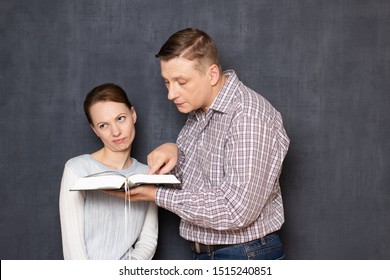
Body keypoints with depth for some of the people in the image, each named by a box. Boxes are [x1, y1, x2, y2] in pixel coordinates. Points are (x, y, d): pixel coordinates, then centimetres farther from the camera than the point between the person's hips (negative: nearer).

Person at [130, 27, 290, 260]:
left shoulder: (250, 116, -22)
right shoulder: (199, 112, 5)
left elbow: (237, 210, -27)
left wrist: (157, 195, -20)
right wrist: (173, 153, -8)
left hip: (246, 256, -7)